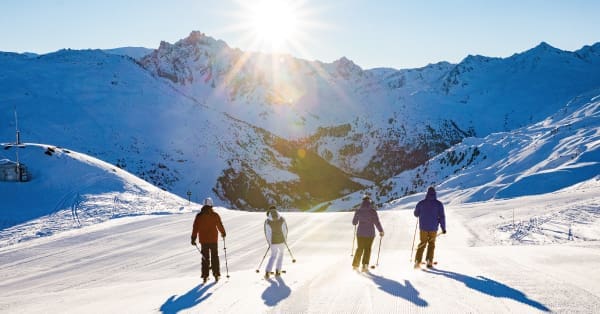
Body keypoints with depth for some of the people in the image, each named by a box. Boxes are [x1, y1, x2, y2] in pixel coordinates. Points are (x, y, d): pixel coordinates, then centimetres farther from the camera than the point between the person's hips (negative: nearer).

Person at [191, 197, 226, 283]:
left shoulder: (199, 216, -3)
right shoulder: (215, 215, -6)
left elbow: (195, 228, -5)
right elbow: (220, 225, 2)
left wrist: (193, 238, 0)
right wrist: (223, 233, 20)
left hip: (203, 240, 1)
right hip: (213, 239, -1)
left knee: (205, 258, 10)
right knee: (215, 257, 9)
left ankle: (205, 276, 8)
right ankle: (216, 274, 10)